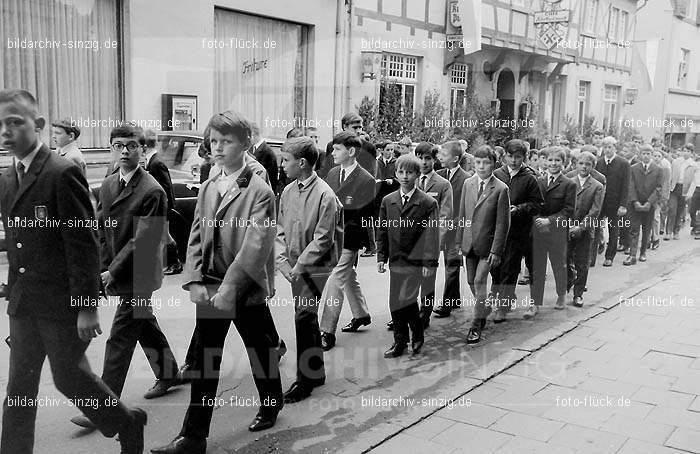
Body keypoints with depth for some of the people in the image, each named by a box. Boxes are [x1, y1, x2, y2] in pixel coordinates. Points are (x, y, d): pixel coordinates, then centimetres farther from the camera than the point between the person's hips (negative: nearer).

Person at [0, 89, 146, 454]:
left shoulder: (62, 174, -14)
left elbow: (84, 245, -17)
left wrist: (88, 307, -18)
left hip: (63, 302, -7)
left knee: (69, 377, 7)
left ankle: (128, 423, 30)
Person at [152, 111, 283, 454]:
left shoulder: (259, 190, -11)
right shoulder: (207, 187, 8)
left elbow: (256, 244, -19)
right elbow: (196, 238, 6)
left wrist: (230, 285, -24)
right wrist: (195, 281, -6)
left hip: (247, 289, -4)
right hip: (210, 290, 5)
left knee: (260, 349, 15)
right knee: (204, 360, 5)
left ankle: (272, 403, 41)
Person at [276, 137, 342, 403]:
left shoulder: (325, 195, -15)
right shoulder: (288, 191, 5)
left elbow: (322, 240, -16)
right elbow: (281, 229, 8)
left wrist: (299, 266, -16)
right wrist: (282, 260, -5)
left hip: (314, 268, -7)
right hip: (295, 268, 7)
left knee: (304, 319, -7)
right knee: (308, 319, 16)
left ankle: (305, 381, 5)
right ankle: (316, 373, 31)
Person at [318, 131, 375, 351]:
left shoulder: (366, 180, -14)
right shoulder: (333, 173, 6)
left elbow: (364, 216, -15)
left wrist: (340, 231, -21)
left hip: (348, 239, -7)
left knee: (334, 282, -9)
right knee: (349, 277, 21)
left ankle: (327, 333, -2)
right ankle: (361, 315, 40)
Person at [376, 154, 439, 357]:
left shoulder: (428, 203, -4)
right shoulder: (387, 201, 8)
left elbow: (432, 234, -6)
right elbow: (382, 231, 12)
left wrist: (430, 262, -10)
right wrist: (381, 257, 6)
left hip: (415, 261, -4)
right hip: (395, 260, 4)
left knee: (405, 300, -13)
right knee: (395, 304, 6)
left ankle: (417, 335, 12)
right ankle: (400, 342, 20)